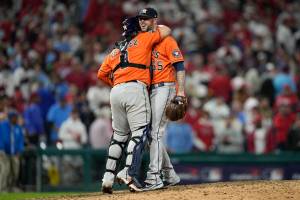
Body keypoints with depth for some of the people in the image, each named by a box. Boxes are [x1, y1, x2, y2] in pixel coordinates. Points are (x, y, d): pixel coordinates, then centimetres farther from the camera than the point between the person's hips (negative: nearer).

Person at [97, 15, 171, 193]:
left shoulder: (115, 51, 27)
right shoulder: (143, 39, 14)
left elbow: (102, 74, 22)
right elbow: (166, 30, 22)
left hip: (116, 92, 6)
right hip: (136, 89, -6)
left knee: (119, 135, 14)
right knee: (140, 132, -9)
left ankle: (108, 176, 6)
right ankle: (129, 172, -26)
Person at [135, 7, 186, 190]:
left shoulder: (166, 40, -4)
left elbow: (179, 66, -9)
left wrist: (181, 91, -19)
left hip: (164, 88, -8)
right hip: (148, 91, 8)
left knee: (155, 132, -16)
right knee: (152, 133, 9)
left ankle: (154, 177, -19)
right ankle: (170, 175, 17)